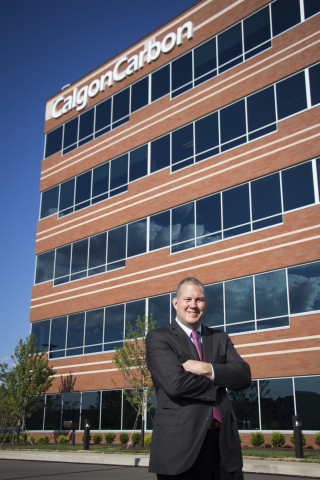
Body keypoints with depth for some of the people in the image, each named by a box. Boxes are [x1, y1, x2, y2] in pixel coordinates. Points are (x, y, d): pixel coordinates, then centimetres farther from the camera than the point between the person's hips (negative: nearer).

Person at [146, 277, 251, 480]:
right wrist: (219, 384, -4)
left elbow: (244, 376, 2)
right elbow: (175, 382, -16)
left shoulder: (220, 338, 16)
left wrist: (208, 369, -13)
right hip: (181, 447, -4)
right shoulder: (158, 338, 0)